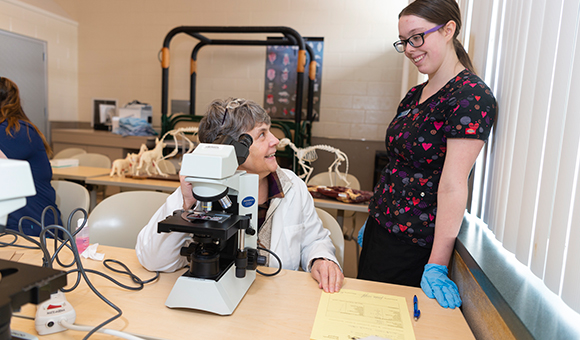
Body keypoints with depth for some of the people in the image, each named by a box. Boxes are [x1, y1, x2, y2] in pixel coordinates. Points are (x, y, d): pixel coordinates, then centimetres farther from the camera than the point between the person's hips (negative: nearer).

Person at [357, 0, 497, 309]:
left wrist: (437, 267, -23)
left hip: (412, 246, -8)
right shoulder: (414, 95, 9)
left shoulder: (471, 97, -17)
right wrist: (373, 220, 15)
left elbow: (452, 185, -23)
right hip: (379, 228, 8)